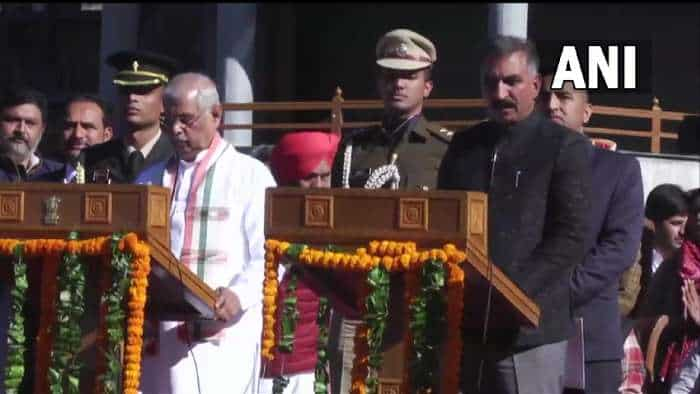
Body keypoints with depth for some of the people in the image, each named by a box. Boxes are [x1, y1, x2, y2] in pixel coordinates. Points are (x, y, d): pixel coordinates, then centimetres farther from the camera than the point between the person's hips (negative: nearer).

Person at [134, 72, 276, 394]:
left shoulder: (250, 175, 6)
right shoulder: (150, 181, 21)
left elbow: (268, 256, -3)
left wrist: (240, 295, -21)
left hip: (223, 335, -4)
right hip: (158, 338, 4)